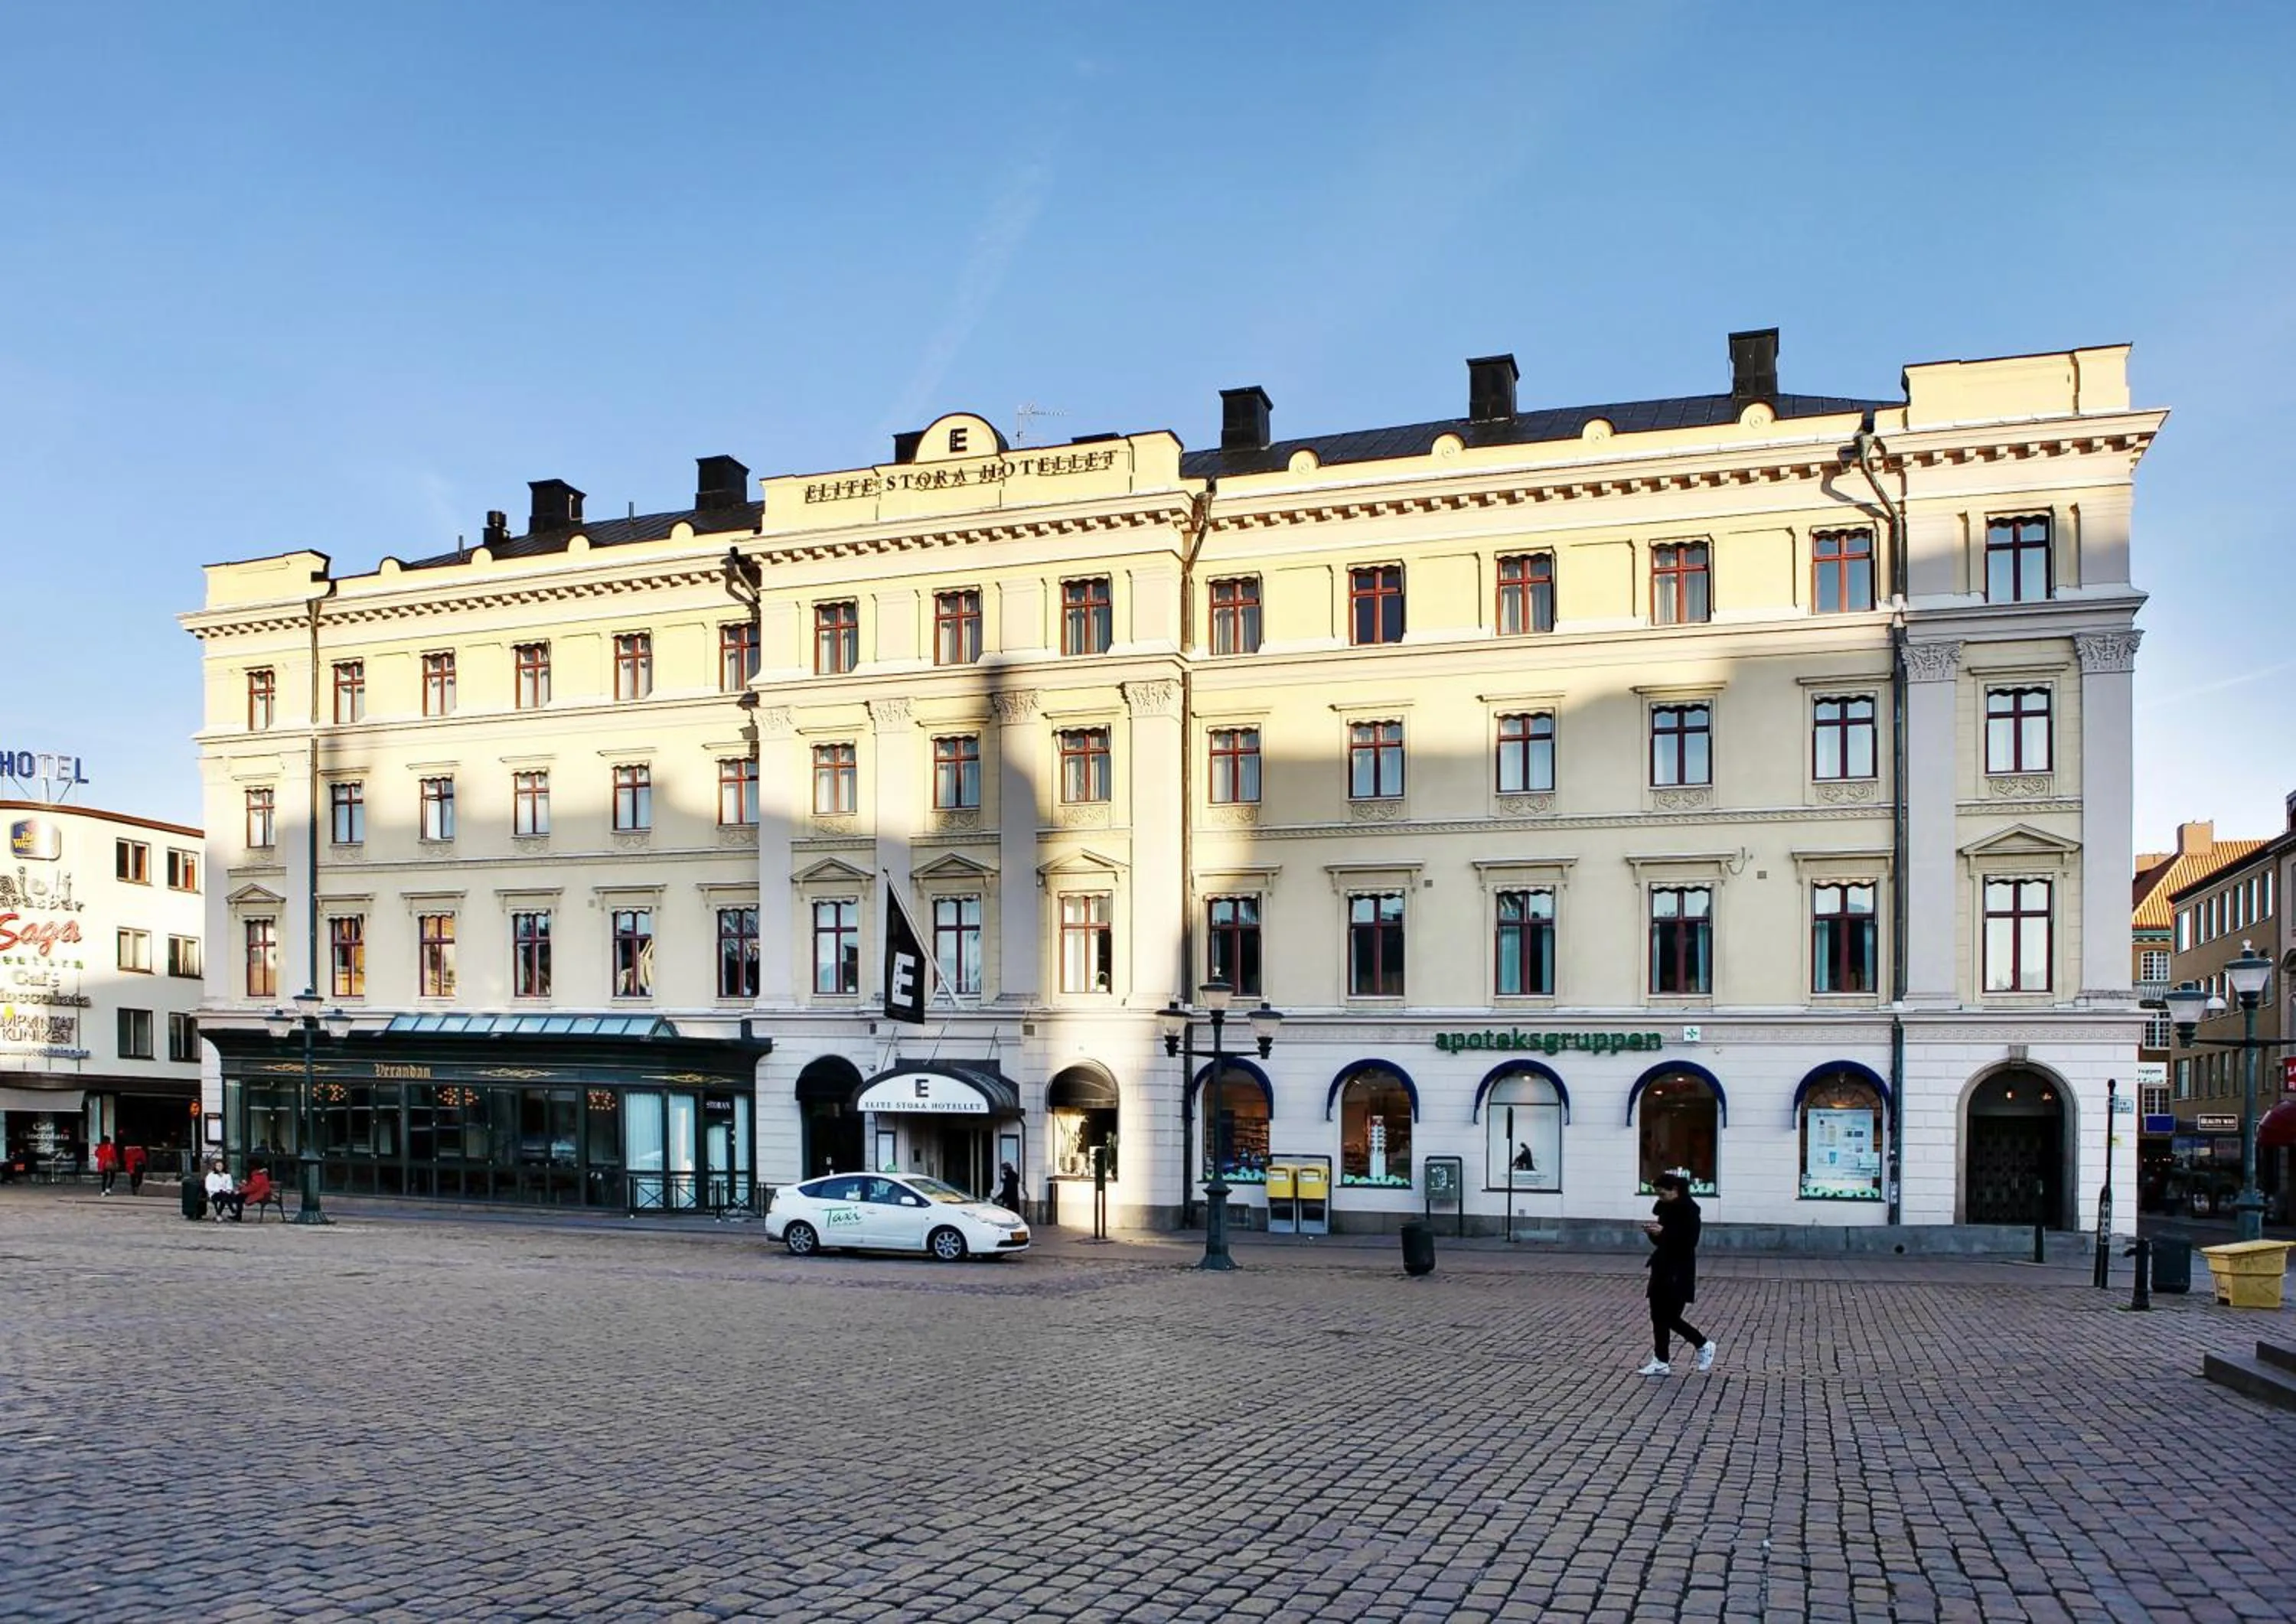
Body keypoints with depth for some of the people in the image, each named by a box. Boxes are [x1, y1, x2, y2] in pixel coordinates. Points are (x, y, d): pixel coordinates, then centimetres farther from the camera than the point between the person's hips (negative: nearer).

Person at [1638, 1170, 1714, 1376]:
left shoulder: (1689, 1209, -12)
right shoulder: (1664, 1208, 9)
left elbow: (1690, 1241, -21)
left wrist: (1663, 1232, -26)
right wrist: (1653, 1232, -5)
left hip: (1680, 1271, -8)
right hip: (1662, 1267, 8)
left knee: (1671, 1317, -5)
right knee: (1658, 1317, 5)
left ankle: (1704, 1346, 16)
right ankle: (1661, 1363, 11)